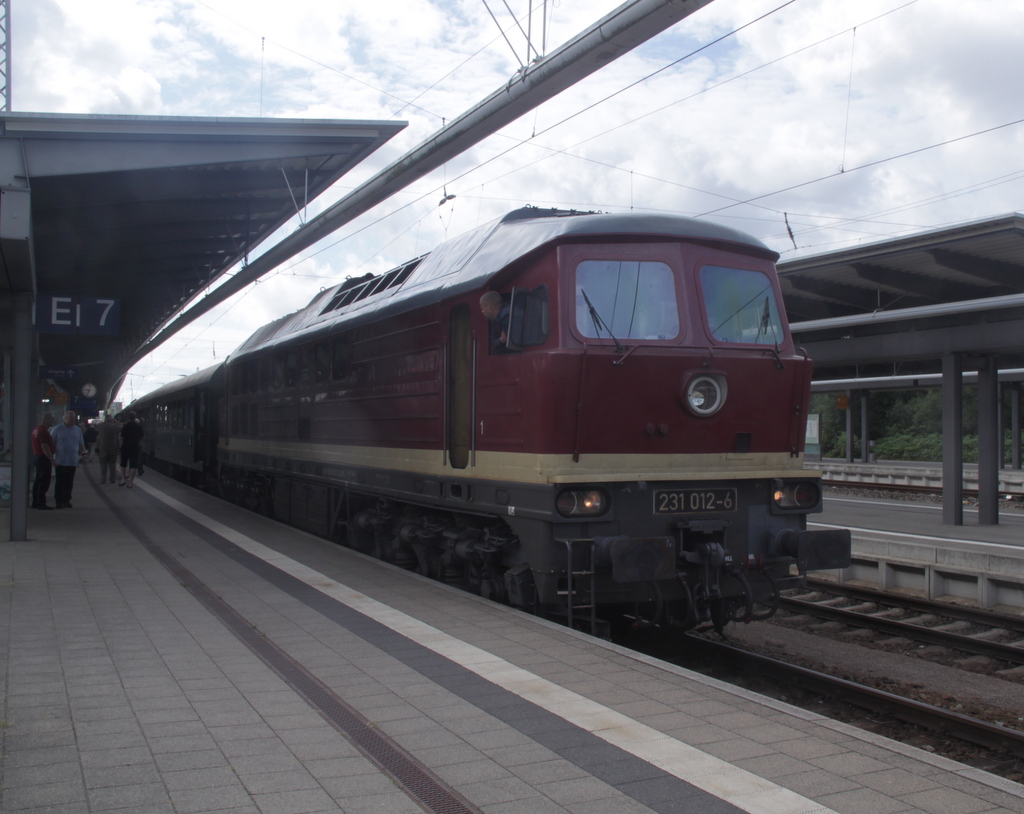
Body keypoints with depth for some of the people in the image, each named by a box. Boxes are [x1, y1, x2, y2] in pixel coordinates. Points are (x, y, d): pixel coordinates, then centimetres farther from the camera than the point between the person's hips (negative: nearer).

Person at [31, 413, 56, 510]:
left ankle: (35, 502, 20)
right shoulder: (44, 431, -18)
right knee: (44, 482, -7)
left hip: (38, 457, 11)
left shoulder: (36, 430, 15)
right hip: (44, 458, -11)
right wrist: (52, 459, -23)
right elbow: (44, 446, -23)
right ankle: (41, 503, -7)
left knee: (38, 481, 15)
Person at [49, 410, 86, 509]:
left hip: (73, 461, 3)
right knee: (60, 482, 0)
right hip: (60, 461, -3)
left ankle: (66, 500, 14)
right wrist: (51, 457, -5)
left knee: (69, 482, 6)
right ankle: (58, 501, 6)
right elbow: (51, 444, 1)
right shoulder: (57, 429, 1)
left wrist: (83, 453, 2)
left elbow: (81, 444, 19)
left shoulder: (78, 430, 13)